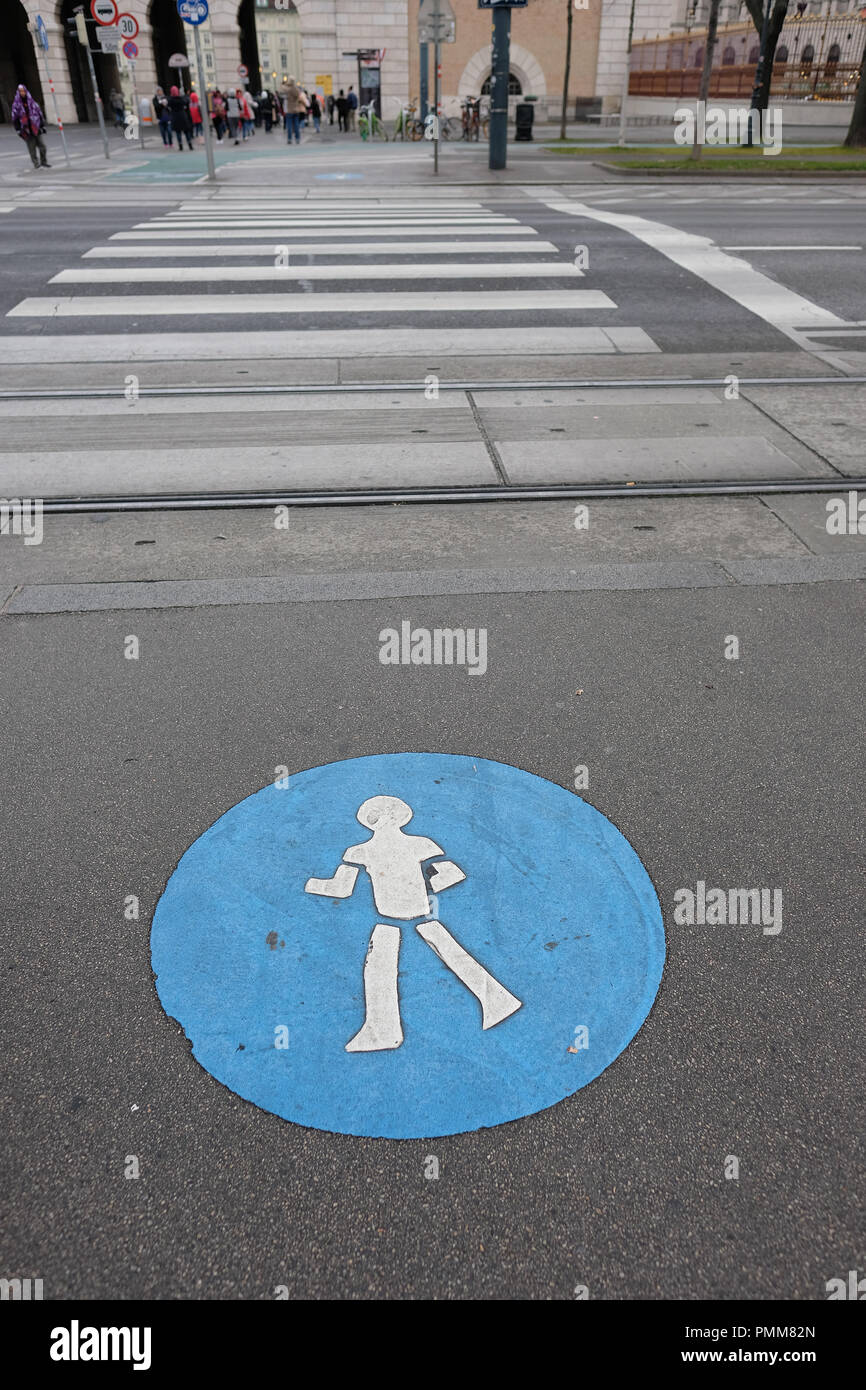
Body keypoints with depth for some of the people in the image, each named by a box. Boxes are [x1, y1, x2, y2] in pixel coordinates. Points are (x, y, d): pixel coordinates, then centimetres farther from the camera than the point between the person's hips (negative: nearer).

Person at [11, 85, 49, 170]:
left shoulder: (32, 101, 9)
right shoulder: (16, 104, 2)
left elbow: (40, 113, 13)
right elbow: (14, 118, 3)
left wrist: (42, 126, 9)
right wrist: (18, 130, -2)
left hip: (36, 128, 2)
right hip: (26, 130, -2)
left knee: (42, 145, -5)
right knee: (31, 147, -2)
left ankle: (44, 162, 8)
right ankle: (36, 163, 7)